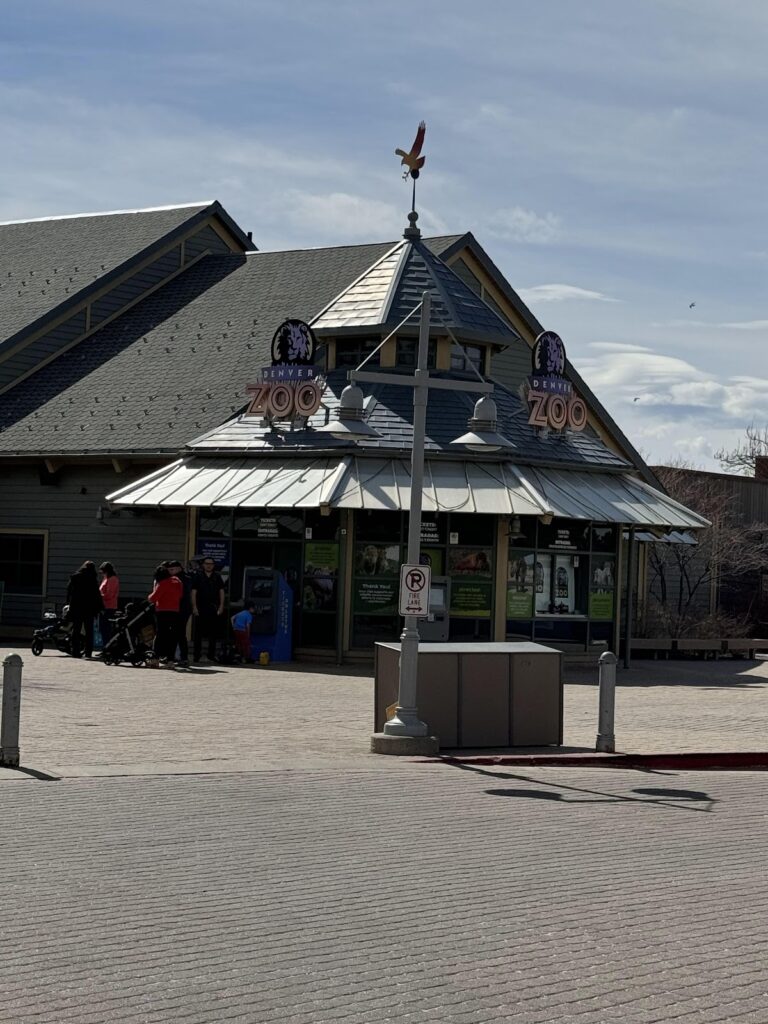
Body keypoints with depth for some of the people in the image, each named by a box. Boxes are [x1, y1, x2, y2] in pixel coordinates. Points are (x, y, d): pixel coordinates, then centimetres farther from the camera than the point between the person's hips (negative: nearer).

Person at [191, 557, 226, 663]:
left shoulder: (217, 577, 9)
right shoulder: (198, 577, 2)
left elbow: (221, 592, 10)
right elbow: (193, 592, 0)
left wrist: (221, 606, 1)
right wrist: (194, 606, -8)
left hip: (214, 609, 2)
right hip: (200, 608, -2)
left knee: (213, 633, 4)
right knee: (199, 633, -1)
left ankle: (211, 655, 10)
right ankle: (197, 655, 4)